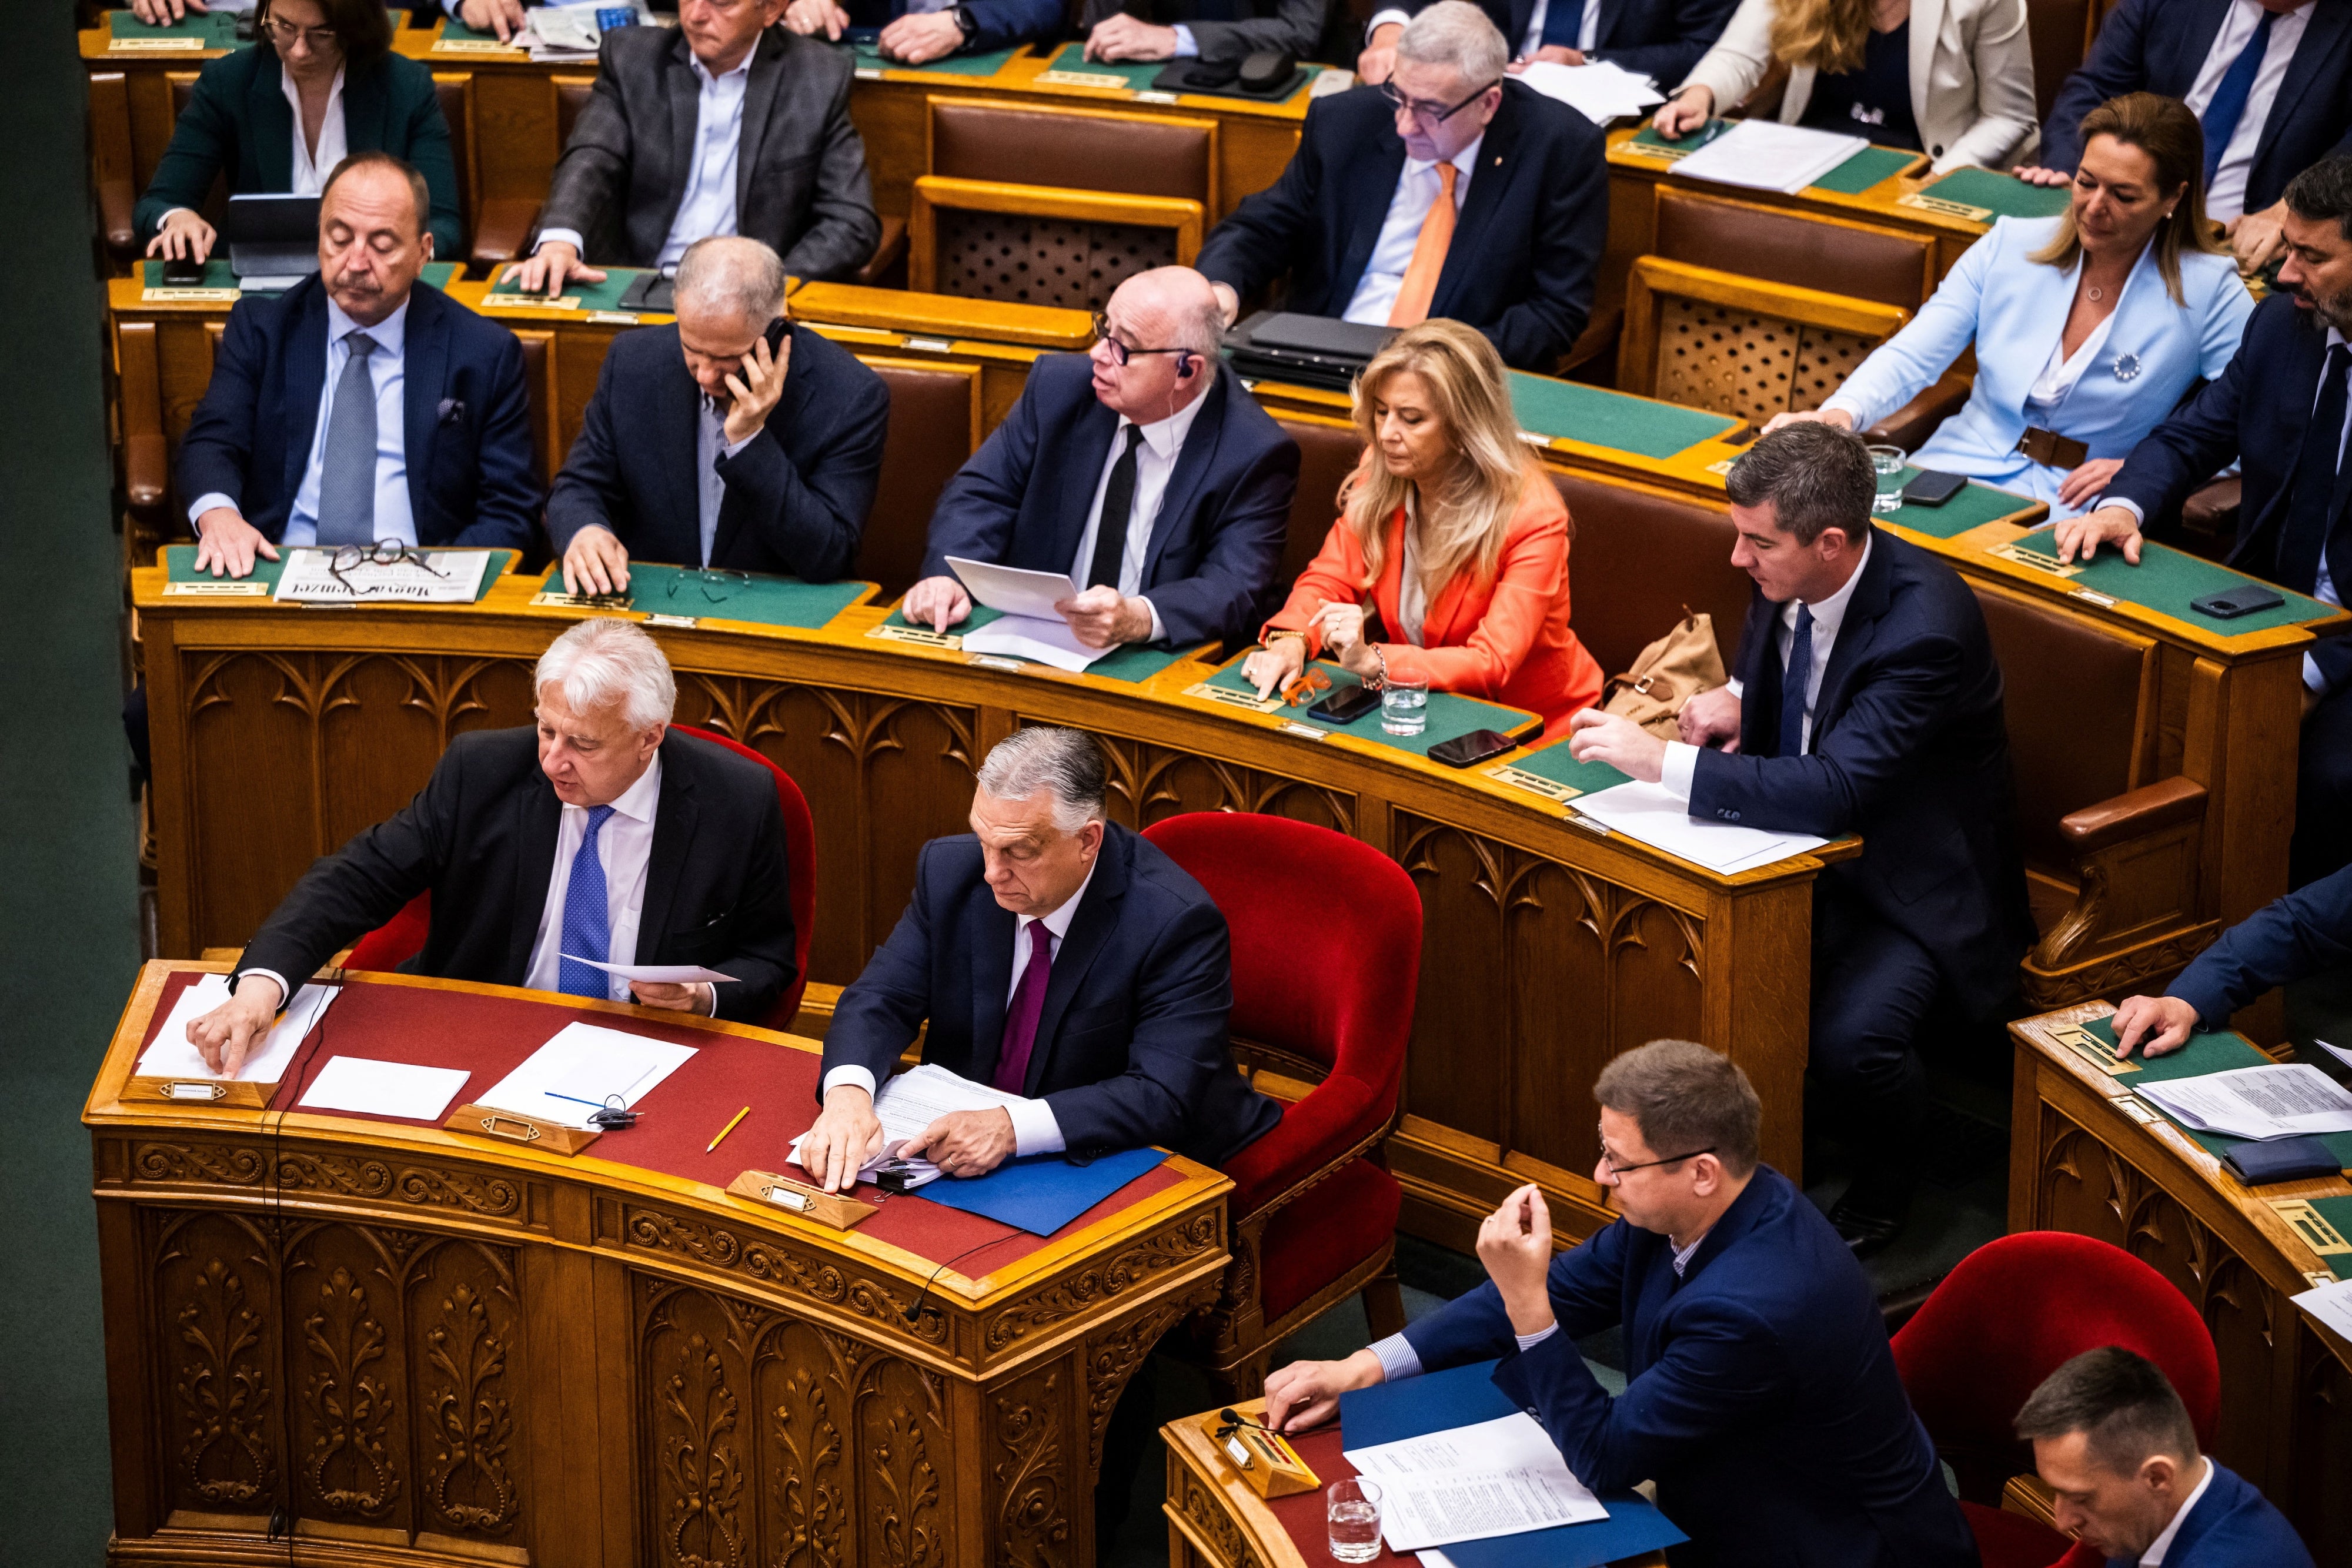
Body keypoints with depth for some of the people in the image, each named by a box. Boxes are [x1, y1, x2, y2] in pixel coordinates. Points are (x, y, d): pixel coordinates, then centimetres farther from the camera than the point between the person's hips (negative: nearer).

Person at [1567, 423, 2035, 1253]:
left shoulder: (1925, 626, -29)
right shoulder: (1787, 579, -4)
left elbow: (1836, 791, -37)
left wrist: (1664, 761, -36)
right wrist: (1737, 701, -3)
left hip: (1914, 883, -7)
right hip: (1806, 844, 8)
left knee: (1850, 1035, -31)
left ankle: (1881, 1191, 3)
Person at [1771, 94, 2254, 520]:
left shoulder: (2208, 290, -2)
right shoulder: (2011, 246, 6)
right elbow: (1909, 357, 0)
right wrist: (1839, 414, -21)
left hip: (2078, 513, -3)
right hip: (1961, 472, 4)